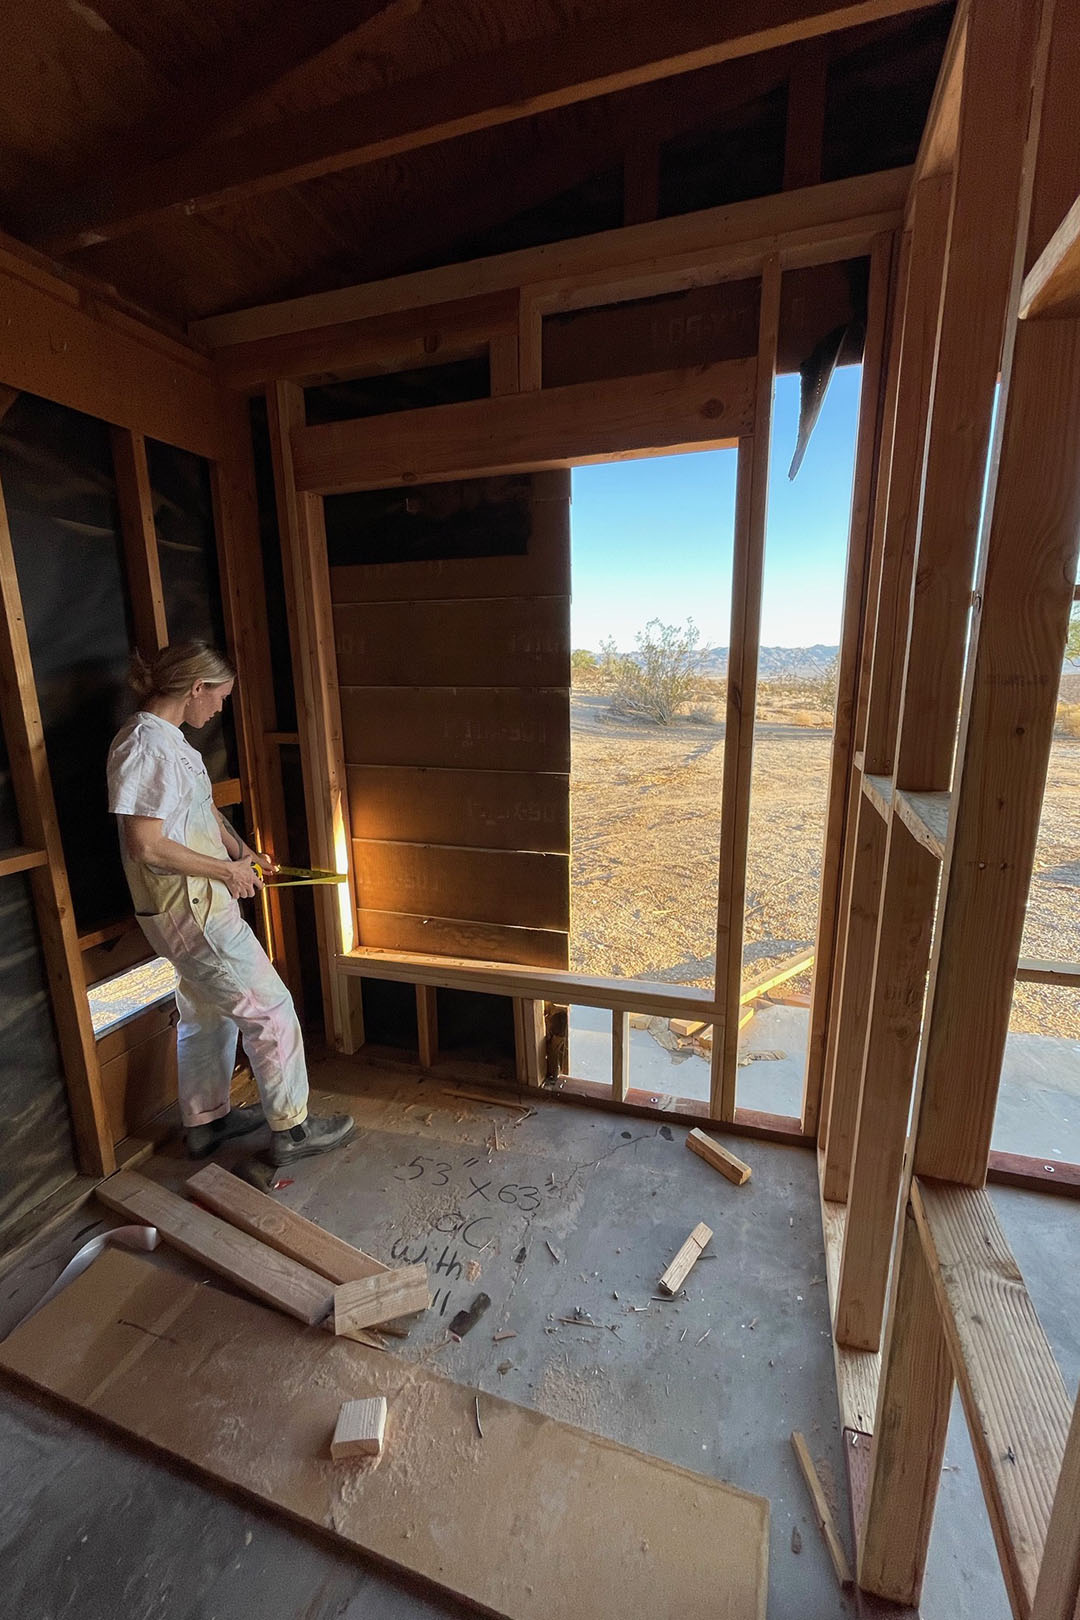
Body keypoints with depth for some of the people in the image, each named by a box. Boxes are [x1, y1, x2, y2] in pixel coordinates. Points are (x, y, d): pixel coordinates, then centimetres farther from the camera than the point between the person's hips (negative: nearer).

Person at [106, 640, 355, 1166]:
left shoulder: (168, 739, 10)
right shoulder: (146, 747, -21)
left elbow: (203, 808, 21)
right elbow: (144, 847, -25)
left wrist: (241, 850, 9)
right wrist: (226, 870, -16)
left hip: (198, 903, 10)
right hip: (188, 910, -10)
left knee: (207, 1013, 22)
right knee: (268, 1008, 0)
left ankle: (206, 1120, 39)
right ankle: (291, 1127, 16)